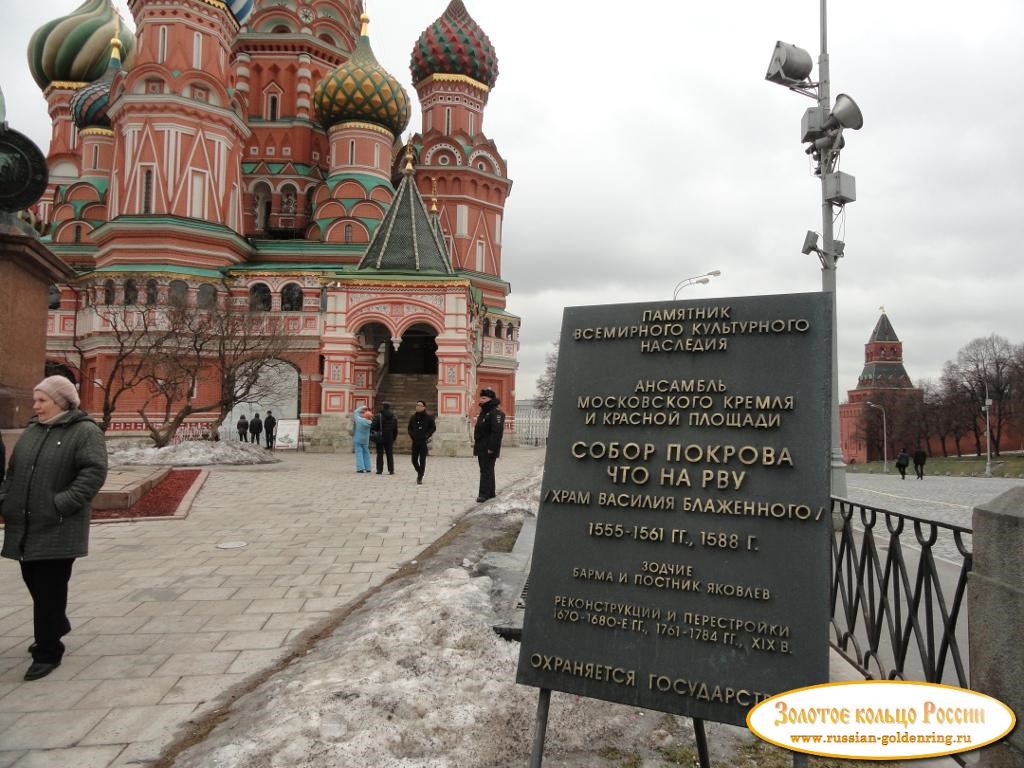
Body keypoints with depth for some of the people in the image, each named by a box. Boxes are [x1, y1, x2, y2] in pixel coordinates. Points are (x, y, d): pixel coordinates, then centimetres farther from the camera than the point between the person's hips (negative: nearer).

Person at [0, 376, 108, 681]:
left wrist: (62, 504, -22)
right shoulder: (31, 431, 13)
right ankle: (55, 628, 40)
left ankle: (48, 652, 10)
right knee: (35, 584, 17)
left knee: (49, 590, -1)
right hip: (25, 527, 7)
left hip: (57, 529, -7)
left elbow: (94, 473, -18)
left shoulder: (85, 432, -9)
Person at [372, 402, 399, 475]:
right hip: (390, 438, 3)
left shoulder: (379, 416, -12)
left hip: (380, 438, -3)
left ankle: (380, 470, 3)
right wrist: (394, 438, 14)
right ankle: (391, 470, 7)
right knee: (390, 454, 9)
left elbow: (374, 427, -14)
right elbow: (396, 429, 5)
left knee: (380, 454, 4)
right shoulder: (394, 417, 3)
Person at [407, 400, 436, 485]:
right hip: (415, 442, 4)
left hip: (424, 442, -4)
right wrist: (412, 435, 0)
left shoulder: (428, 417, -3)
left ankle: (420, 478, 0)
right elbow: (409, 428, 17)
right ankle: (420, 472, 31)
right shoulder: (413, 417, 7)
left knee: (422, 460, -6)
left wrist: (426, 435, -8)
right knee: (414, 459, 6)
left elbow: (433, 428, 1)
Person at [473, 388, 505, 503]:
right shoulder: (484, 412, 17)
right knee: (486, 470, 15)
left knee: (486, 470, -7)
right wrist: (477, 444, 19)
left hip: (488, 449, -10)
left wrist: (491, 448, -26)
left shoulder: (496, 413, -16)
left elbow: (497, 432, -24)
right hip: (481, 448, 10)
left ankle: (484, 493, -5)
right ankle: (490, 492, 22)